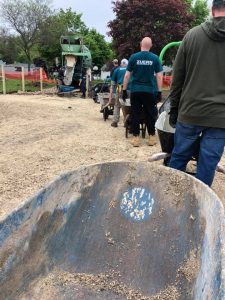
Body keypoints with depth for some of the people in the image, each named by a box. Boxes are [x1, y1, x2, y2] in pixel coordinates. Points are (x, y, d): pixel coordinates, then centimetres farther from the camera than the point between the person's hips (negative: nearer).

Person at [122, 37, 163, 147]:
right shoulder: (155, 58, -1)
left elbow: (127, 75, -3)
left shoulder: (134, 57, -2)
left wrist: (124, 90, 4)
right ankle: (152, 137, 15)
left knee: (135, 114, 6)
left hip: (135, 90, 0)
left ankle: (136, 137, 7)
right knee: (150, 114, 10)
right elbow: (159, 76, -2)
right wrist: (159, 91, 3)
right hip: (149, 91, 0)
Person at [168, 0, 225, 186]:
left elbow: (177, 78, 4)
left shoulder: (192, 35, 3)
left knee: (179, 158, 15)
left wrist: (174, 109, 12)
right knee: (207, 165, 7)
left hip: (189, 113, 1)